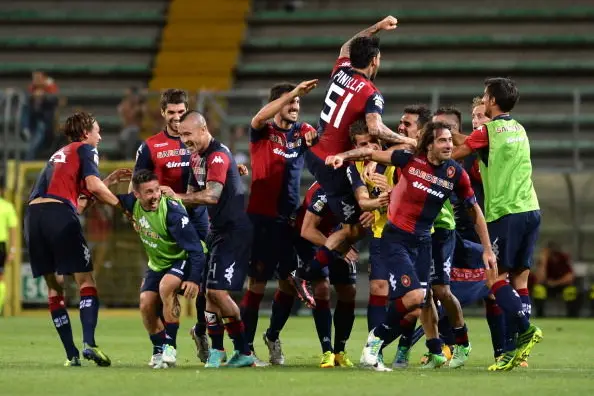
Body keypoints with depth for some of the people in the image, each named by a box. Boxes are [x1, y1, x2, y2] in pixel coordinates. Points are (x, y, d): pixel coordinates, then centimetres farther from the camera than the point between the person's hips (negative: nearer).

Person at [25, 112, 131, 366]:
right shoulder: (86, 150, 11)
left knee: (55, 288, 10)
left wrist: (109, 181, 32)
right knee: (86, 281, -2)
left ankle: (71, 355, 6)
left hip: (33, 215, 7)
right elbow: (93, 185, -7)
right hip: (60, 214, -7)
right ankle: (89, 343, -19)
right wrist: (120, 204, 5)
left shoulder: (58, 155, 33)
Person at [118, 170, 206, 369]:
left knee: (166, 285, -32)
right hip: (157, 263, 7)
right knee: (146, 304, -5)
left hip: (184, 260, -7)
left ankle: (170, 345, -24)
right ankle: (159, 350, 19)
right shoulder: (133, 203, -13)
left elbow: (195, 248, -31)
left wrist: (194, 279, -40)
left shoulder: (172, 211, -31)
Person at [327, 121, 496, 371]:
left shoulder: (456, 173, -5)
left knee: (425, 297, 14)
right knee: (414, 295, -19)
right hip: (396, 238, -4)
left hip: (422, 242, 4)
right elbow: (371, 153, -3)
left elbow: (475, 210, 6)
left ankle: (436, 353, 31)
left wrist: (487, 249, 6)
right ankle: (376, 339, -1)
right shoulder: (410, 159, -13)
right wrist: (343, 156, -19)